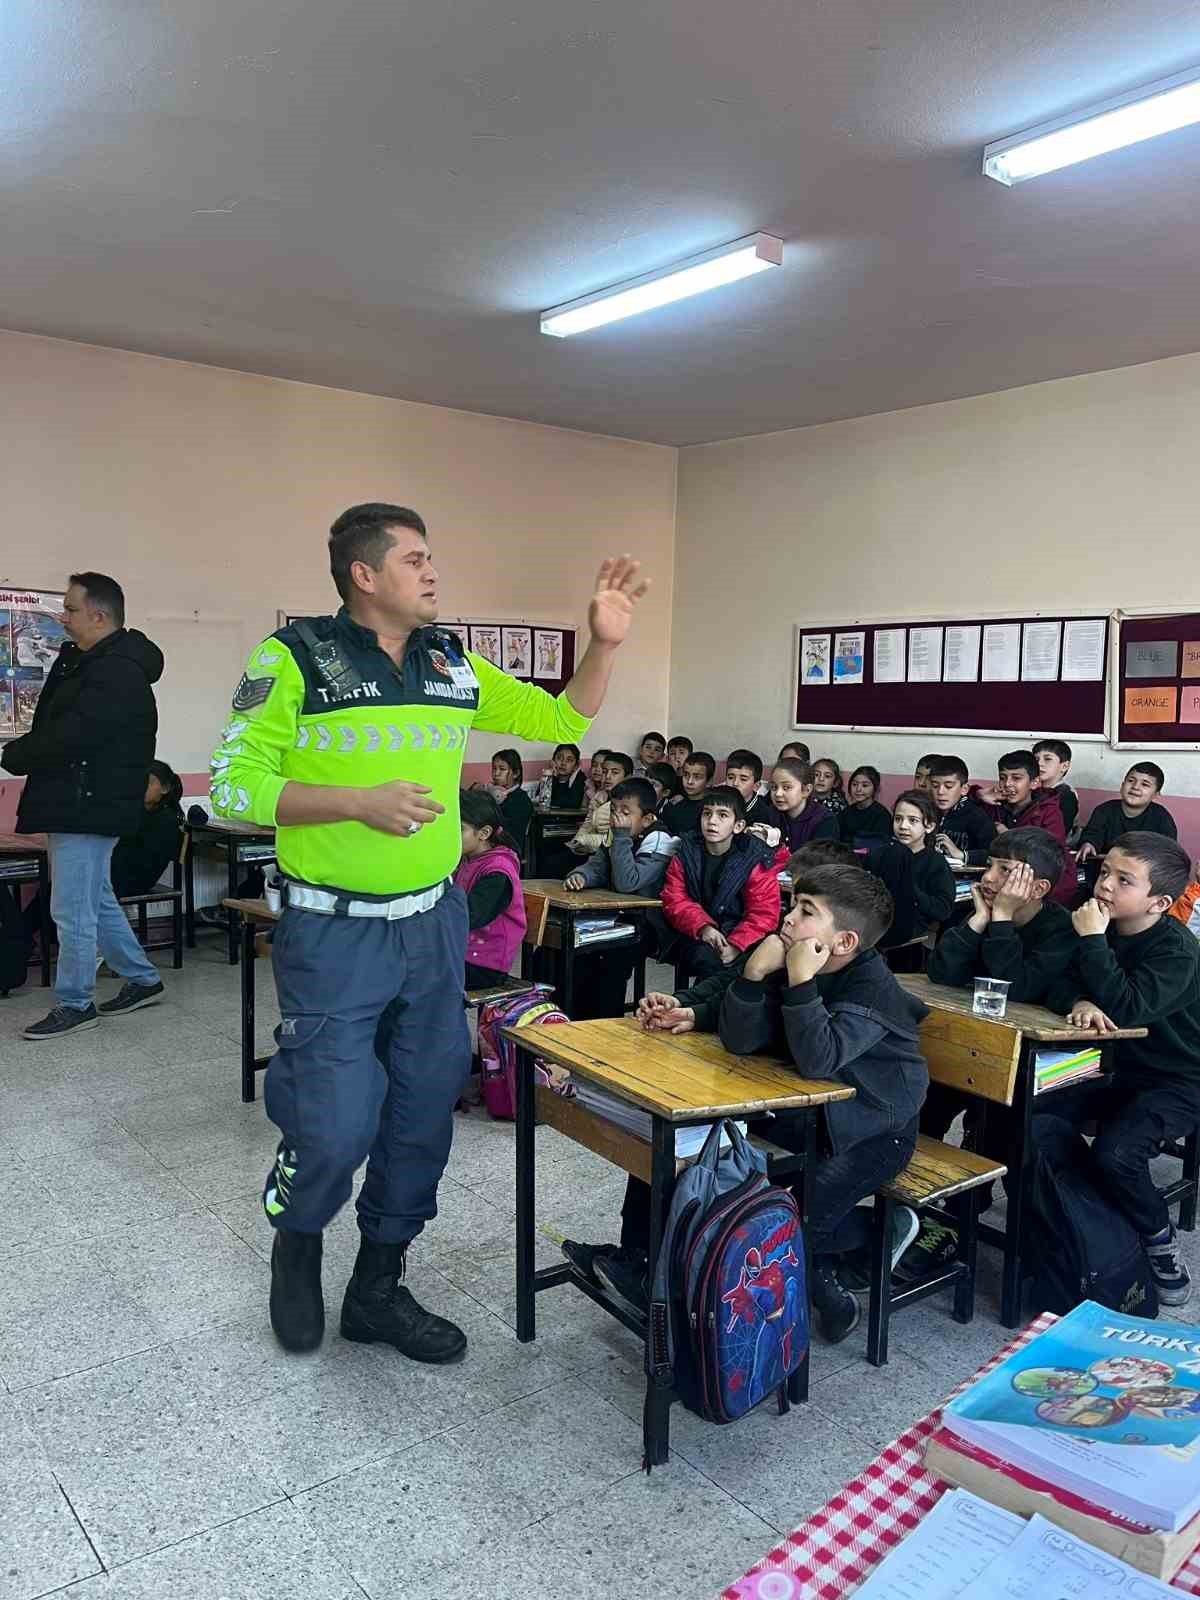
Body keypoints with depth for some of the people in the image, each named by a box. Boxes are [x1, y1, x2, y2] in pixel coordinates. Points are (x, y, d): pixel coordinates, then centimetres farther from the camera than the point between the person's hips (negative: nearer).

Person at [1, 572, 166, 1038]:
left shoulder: (116, 674, -19)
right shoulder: (93, 663, 15)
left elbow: (67, 739, -23)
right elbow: (54, 728, 15)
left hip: (87, 808, -11)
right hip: (79, 805, 11)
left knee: (73, 911, -1)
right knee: (97, 902, 19)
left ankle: (74, 1004, 12)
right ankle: (142, 979, 29)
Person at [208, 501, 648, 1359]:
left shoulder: (455, 666, 7)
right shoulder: (294, 658, -9)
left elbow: (563, 721, 13)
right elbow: (233, 782, -12)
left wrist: (605, 643, -1)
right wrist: (358, 802, -23)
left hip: (435, 925, 5)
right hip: (335, 934, -5)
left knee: (423, 1119, 12)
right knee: (334, 1127, -3)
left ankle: (379, 1288, 33)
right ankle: (296, 1241, 33)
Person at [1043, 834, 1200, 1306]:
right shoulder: (1104, 928, 1)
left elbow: (1127, 1008, -34)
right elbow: (1058, 986, -2)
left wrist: (1093, 939, -31)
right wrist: (1079, 1002, -25)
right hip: (1115, 1068, 6)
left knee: (1114, 1154, -30)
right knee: (1030, 1125, -14)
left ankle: (1159, 1238, -1)